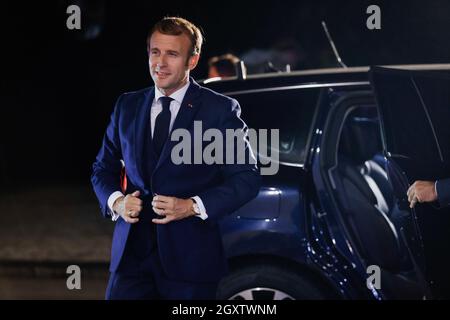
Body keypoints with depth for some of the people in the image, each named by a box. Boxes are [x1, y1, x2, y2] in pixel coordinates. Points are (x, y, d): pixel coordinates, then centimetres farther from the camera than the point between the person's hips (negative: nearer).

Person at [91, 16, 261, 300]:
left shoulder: (220, 110, -3)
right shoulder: (127, 106, 11)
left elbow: (247, 178, -4)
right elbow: (103, 167, 19)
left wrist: (193, 206, -15)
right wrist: (116, 200, -2)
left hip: (189, 257, -3)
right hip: (133, 252, 3)